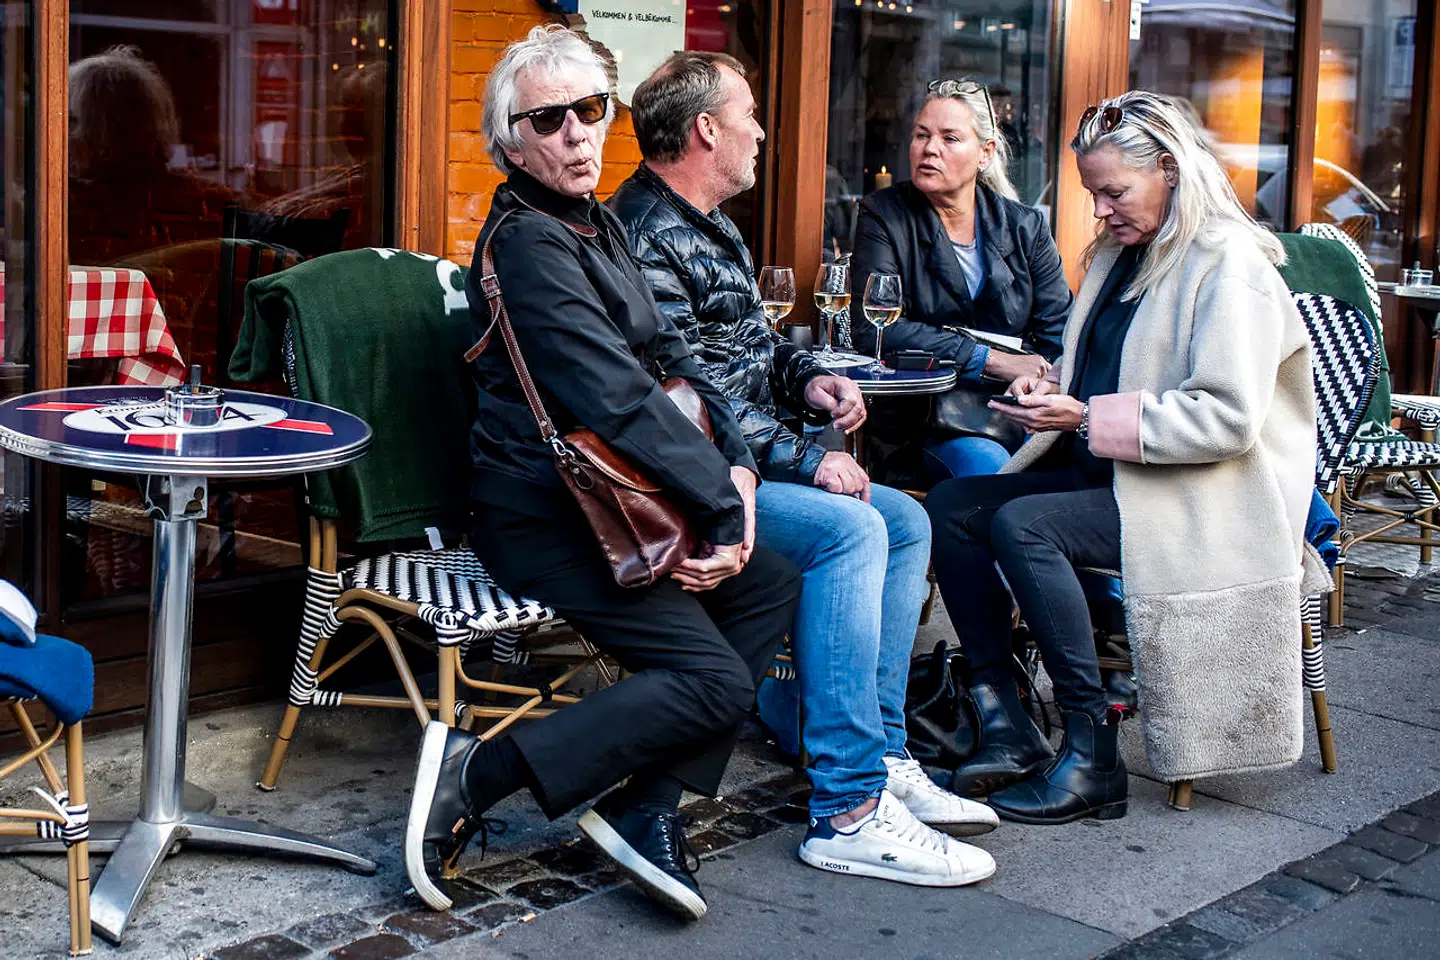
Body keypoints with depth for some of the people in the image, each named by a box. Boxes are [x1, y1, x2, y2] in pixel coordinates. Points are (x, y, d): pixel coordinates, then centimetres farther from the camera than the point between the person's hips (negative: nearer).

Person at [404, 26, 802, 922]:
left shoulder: (600, 226, 14)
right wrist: (725, 505, -19)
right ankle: (475, 774, -13)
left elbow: (671, 355, 11)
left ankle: (647, 809, 1)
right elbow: (622, 399, -24)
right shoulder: (529, 243, -17)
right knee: (713, 681, -14)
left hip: (600, 500, 10)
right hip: (538, 520, -10)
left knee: (776, 587, 7)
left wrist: (738, 466, -4)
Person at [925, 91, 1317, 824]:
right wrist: (1053, 386, 4)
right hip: (1110, 475, 9)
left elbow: (1228, 418, -23)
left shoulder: (1229, 266, -13)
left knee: (1022, 524, -30)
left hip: (1199, 499, -9)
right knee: (949, 506, -9)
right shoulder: (1121, 254, 15)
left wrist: (1090, 419, -23)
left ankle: (1092, 758, -23)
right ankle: (1007, 728, -12)